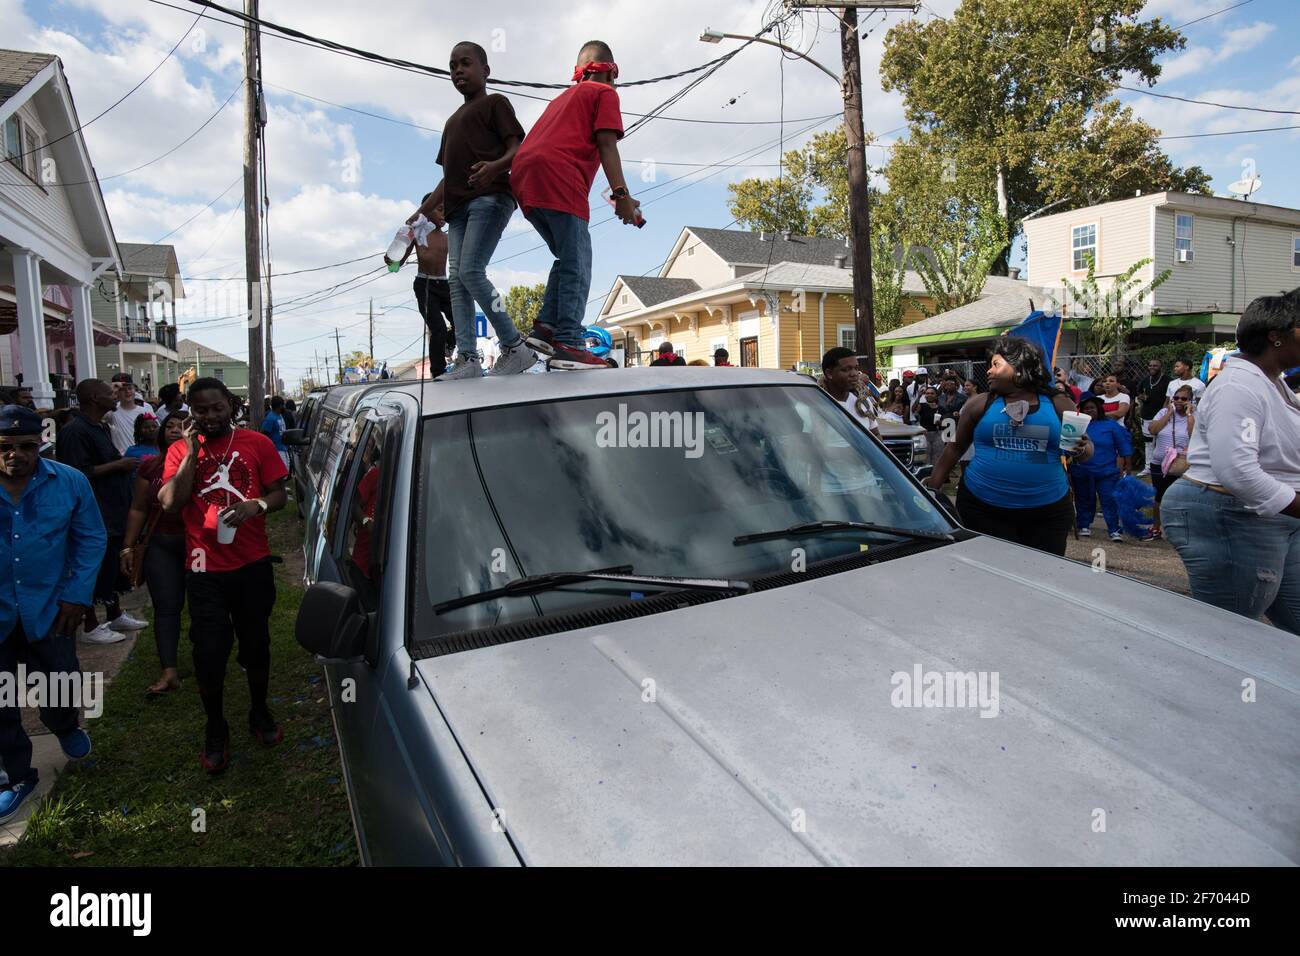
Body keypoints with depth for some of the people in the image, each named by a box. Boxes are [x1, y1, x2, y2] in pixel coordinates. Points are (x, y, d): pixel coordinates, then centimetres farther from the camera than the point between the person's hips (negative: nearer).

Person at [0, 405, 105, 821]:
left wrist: (77, 595, -6)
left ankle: (65, 728, 49)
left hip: (48, 609, 1)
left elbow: (91, 539, 0)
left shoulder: (70, 482, -7)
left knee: (61, 684, 15)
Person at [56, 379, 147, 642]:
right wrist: (118, 465, -20)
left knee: (112, 567, 18)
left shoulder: (100, 427, 13)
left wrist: (124, 465, 9)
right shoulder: (75, 431, -17)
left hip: (112, 511, 10)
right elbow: (78, 473, -24)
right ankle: (91, 627, 11)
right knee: (95, 569, 0)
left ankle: (115, 615, 30)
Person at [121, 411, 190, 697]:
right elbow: (138, 510, 10)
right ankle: (169, 672, -3)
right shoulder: (150, 467, 7)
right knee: (166, 606, -2)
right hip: (161, 546, 3)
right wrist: (128, 547, 5)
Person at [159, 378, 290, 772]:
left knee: (256, 645, 15)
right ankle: (215, 730, 25)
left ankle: (259, 713, 37)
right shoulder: (180, 450, 3)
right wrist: (192, 451, -12)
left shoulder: (257, 443, 1)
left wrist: (256, 505, -19)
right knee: (209, 654, 4)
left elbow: (279, 494, 3)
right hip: (204, 569, 0)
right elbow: (170, 503, -10)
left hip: (252, 565, 0)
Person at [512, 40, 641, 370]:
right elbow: (606, 144, -2)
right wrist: (622, 195, -9)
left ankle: (545, 327, 3)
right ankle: (568, 345, -19)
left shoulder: (564, 96, 35)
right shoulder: (605, 92, 12)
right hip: (558, 176, -8)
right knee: (577, 266, -10)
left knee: (568, 259, 15)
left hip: (523, 176, 8)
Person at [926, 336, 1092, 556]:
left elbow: (1086, 446, 11)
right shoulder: (979, 404, 4)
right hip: (984, 509, -1)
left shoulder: (1059, 405, 5)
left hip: (1048, 512, 1)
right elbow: (956, 447, 8)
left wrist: (1083, 449, -12)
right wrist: (935, 482, 2)